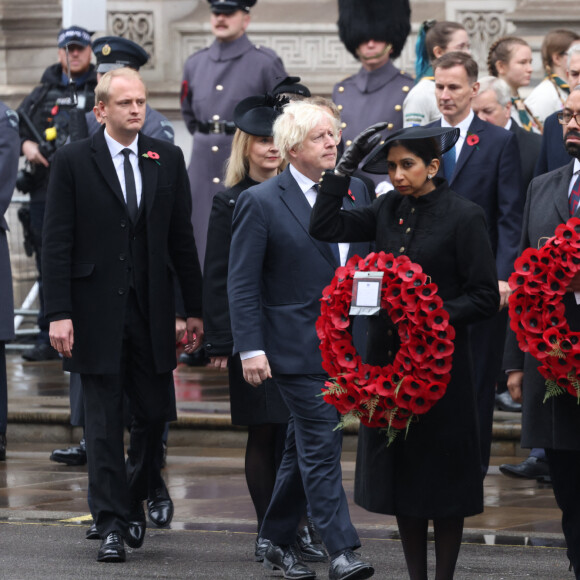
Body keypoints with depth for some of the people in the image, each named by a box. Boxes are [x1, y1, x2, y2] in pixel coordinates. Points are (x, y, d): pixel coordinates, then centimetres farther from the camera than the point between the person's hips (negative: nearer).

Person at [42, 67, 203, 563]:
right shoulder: (73, 161, -2)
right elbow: (57, 243, -4)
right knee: (104, 422, 1)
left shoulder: (167, 159, 7)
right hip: (97, 312, -3)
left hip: (152, 311, 3)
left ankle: (134, 498, 27)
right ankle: (112, 524, 6)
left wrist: (195, 309, 7)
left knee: (155, 414, 4)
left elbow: (182, 238, 9)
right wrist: (59, 313, -11)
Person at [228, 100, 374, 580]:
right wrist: (250, 348, -13)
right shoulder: (261, 203, -8)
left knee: (305, 446, 14)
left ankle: (279, 541, 25)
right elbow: (242, 283, -7)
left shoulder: (355, 191, 9)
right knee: (322, 445, -10)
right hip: (296, 346, -6)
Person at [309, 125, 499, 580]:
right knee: (399, 472, 9)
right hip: (389, 359, 6)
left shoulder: (463, 216, -8)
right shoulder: (389, 210, 7)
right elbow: (324, 227, 2)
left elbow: (486, 299, -9)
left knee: (443, 479, 2)